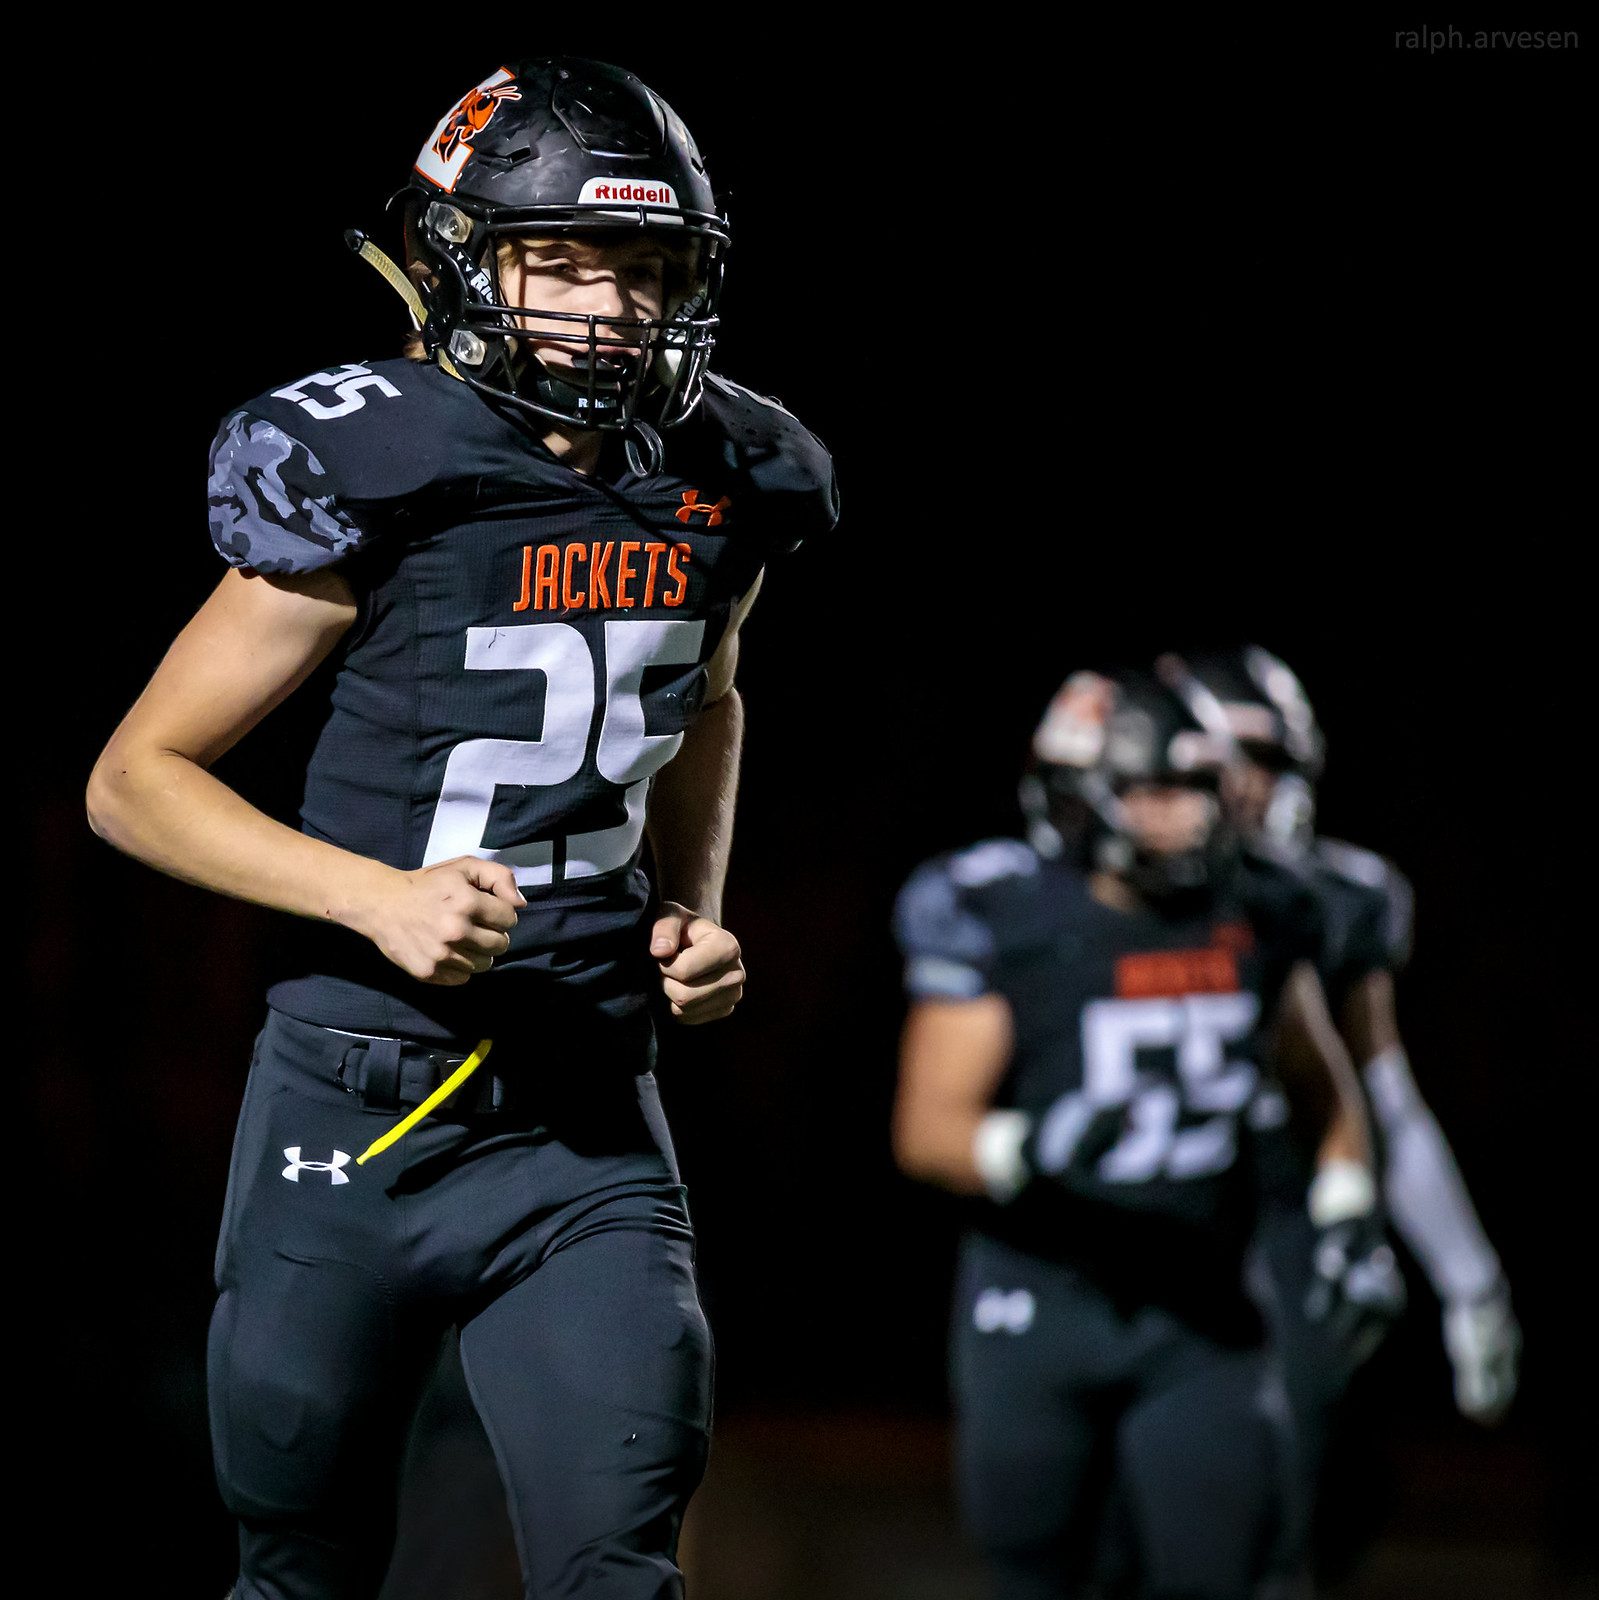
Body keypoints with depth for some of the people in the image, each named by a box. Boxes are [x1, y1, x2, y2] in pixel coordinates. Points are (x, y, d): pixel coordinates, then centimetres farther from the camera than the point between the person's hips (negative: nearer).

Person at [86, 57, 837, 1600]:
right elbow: (135, 779, -7)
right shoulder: (374, 480, -13)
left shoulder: (722, 491, 2)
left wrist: (698, 912, 8)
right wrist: (381, 895, -20)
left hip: (587, 1129, 3)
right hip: (356, 1119, -3)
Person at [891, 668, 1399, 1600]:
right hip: (1040, 1301, -3)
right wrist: (1030, 1149, -33)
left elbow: (1323, 1093, 18)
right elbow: (927, 1130, -14)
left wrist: (1349, 1215, 4)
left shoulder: (1253, 922, 1)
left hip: (1199, 1309, 3)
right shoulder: (1002, 928, -12)